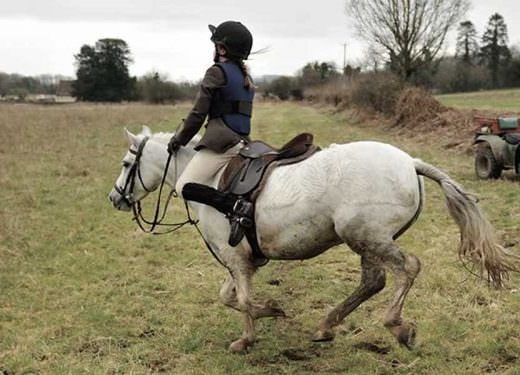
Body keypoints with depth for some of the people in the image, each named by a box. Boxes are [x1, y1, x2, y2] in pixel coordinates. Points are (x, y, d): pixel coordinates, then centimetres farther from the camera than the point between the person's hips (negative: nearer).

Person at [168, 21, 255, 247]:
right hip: (242, 140, 9)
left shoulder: (217, 73, -5)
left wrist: (179, 140, 5)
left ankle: (236, 206, -29)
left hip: (220, 141, -9)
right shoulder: (245, 77, 20)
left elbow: (198, 114, -8)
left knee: (184, 186, -14)